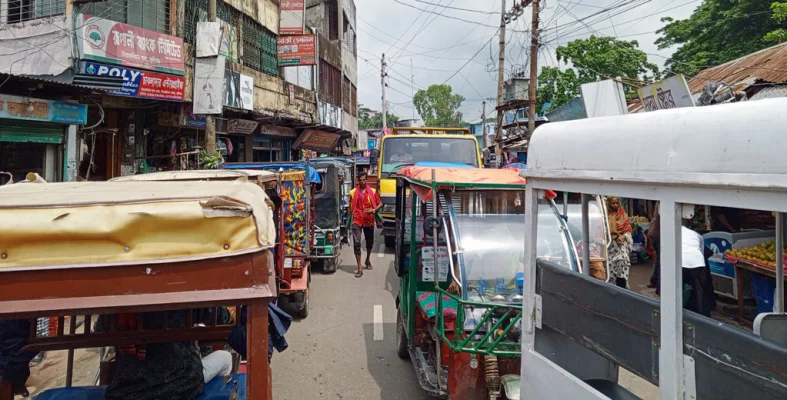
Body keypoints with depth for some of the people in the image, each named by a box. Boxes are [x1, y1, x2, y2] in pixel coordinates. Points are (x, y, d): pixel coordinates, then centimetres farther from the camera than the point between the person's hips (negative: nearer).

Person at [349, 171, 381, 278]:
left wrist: (373, 210, -15)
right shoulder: (353, 192, -1)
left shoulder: (372, 191, -1)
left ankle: (368, 260, 45)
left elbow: (380, 204, 4)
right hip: (357, 220, -1)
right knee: (357, 243, -11)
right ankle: (359, 268, -9)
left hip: (369, 221, 2)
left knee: (370, 242, 16)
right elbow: (351, 208, 6)